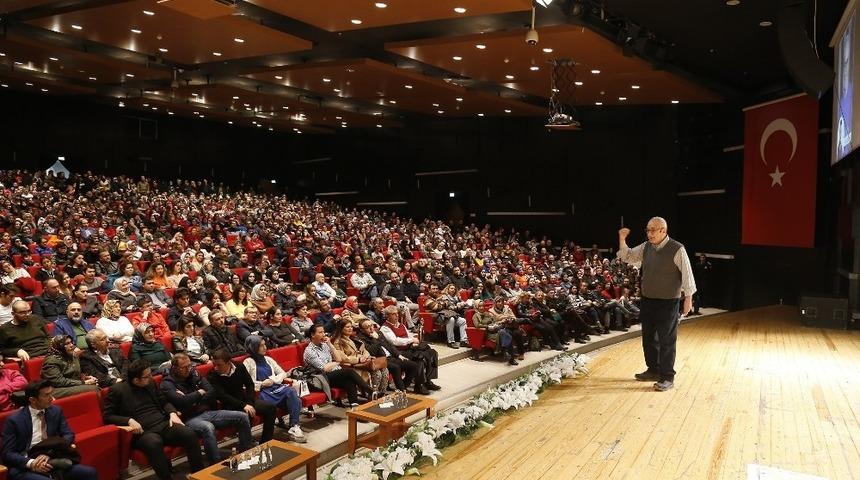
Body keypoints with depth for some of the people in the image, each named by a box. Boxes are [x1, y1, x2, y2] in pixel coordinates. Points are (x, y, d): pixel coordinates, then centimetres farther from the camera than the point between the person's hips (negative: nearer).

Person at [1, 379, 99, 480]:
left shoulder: (56, 411, 7)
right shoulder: (14, 420, -4)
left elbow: (68, 435, 5)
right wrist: (30, 463, -22)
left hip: (52, 462, 4)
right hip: (24, 467, -4)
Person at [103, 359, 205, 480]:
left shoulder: (150, 383, 16)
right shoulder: (117, 390, 1)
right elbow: (107, 416, 0)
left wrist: (173, 413, 3)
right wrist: (129, 420, -17)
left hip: (164, 424, 5)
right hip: (144, 431, -4)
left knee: (190, 434, -24)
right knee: (154, 443, -40)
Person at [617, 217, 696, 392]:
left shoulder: (677, 249, -12)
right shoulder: (646, 247, 5)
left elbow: (687, 274, -10)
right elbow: (627, 256, 14)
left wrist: (688, 298, -10)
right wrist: (622, 240, -3)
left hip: (668, 303, -6)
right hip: (647, 300, 6)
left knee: (666, 341, 0)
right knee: (649, 338, 16)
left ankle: (667, 377, 10)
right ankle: (653, 370, 32)